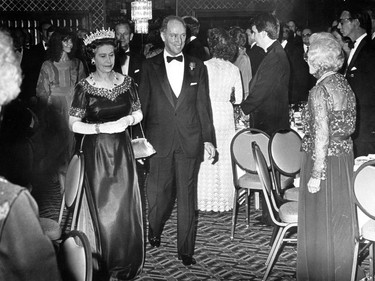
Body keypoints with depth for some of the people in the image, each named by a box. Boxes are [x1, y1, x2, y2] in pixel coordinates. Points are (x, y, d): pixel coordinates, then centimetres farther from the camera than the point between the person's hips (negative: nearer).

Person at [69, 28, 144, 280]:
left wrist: (128, 120, -10)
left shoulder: (126, 82, 3)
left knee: (126, 206, 4)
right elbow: (73, 124, -7)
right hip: (97, 151, -3)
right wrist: (101, 128, -19)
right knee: (104, 209, 4)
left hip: (122, 149, 3)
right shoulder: (84, 87, -7)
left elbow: (138, 113, 11)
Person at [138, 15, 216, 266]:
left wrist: (208, 139, 3)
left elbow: (203, 105, 7)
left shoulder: (197, 67, 6)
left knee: (187, 196, 5)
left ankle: (186, 249, 15)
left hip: (190, 141, 1)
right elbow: (142, 105, 4)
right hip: (159, 140, 0)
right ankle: (154, 231, 37)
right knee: (159, 193, 7)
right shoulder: (149, 67, 3)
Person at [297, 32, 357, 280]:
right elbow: (349, 126, 11)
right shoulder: (345, 84, 5)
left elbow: (321, 136, -21)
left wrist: (316, 174, -17)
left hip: (325, 161, -8)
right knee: (340, 221, 17)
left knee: (320, 225, 6)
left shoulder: (320, 91, -19)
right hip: (345, 160, 8)